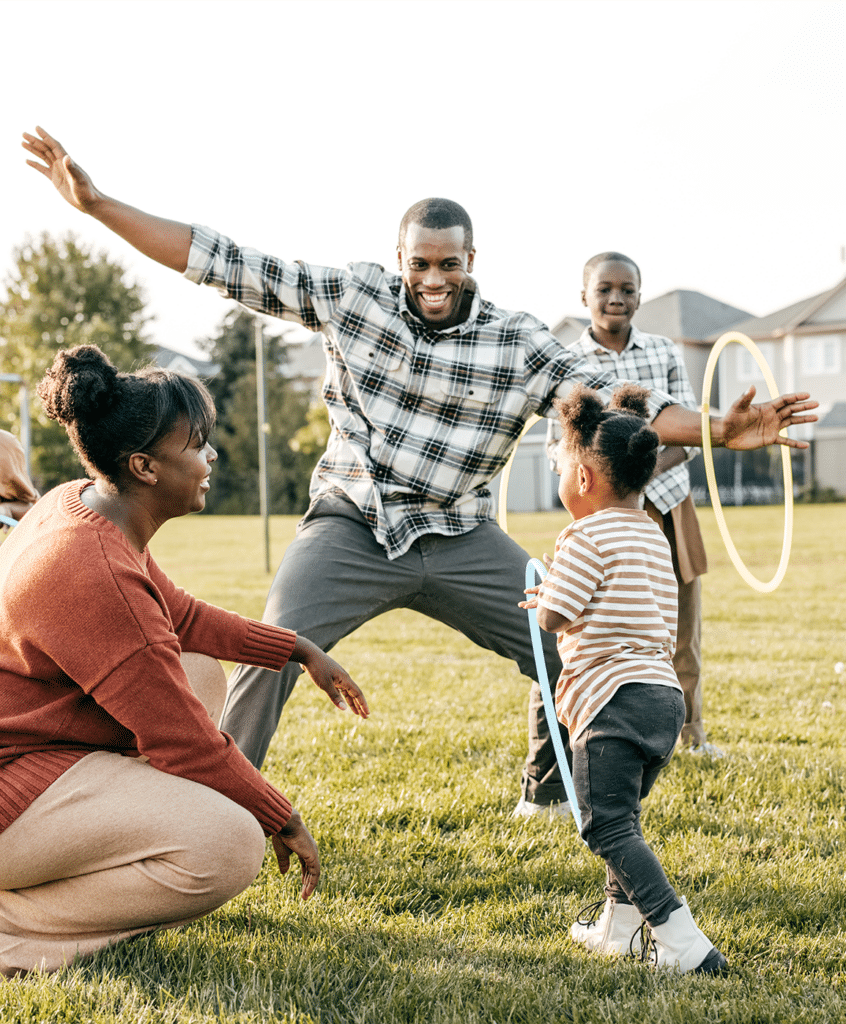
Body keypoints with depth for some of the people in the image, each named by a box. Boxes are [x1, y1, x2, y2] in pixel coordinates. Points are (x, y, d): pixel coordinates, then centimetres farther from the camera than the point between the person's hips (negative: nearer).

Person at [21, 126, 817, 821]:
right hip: (352, 528, -2)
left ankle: (550, 794, 26)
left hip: (461, 540, 2)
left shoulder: (518, 343, -4)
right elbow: (220, 261, -8)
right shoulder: (350, 295, -6)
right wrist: (95, 203, -12)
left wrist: (717, 431, -22)